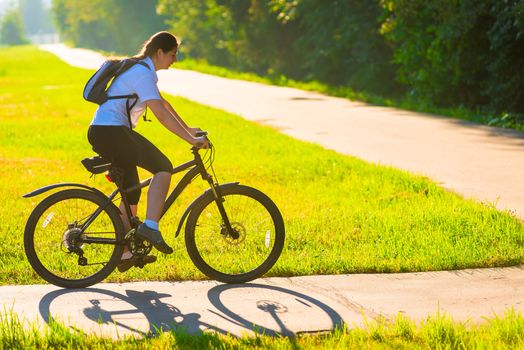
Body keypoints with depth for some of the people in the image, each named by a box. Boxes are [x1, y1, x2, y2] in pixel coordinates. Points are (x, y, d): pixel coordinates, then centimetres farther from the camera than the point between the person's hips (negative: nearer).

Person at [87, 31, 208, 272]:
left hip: (101, 134, 11)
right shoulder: (143, 73, -14)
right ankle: (150, 226, -23)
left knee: (131, 191, 15)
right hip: (111, 132, -11)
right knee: (163, 167, -16)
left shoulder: (141, 70, 19)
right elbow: (161, 114, -21)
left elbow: (164, 104, 27)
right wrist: (191, 140, -22)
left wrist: (188, 129, 26)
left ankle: (126, 254, 20)